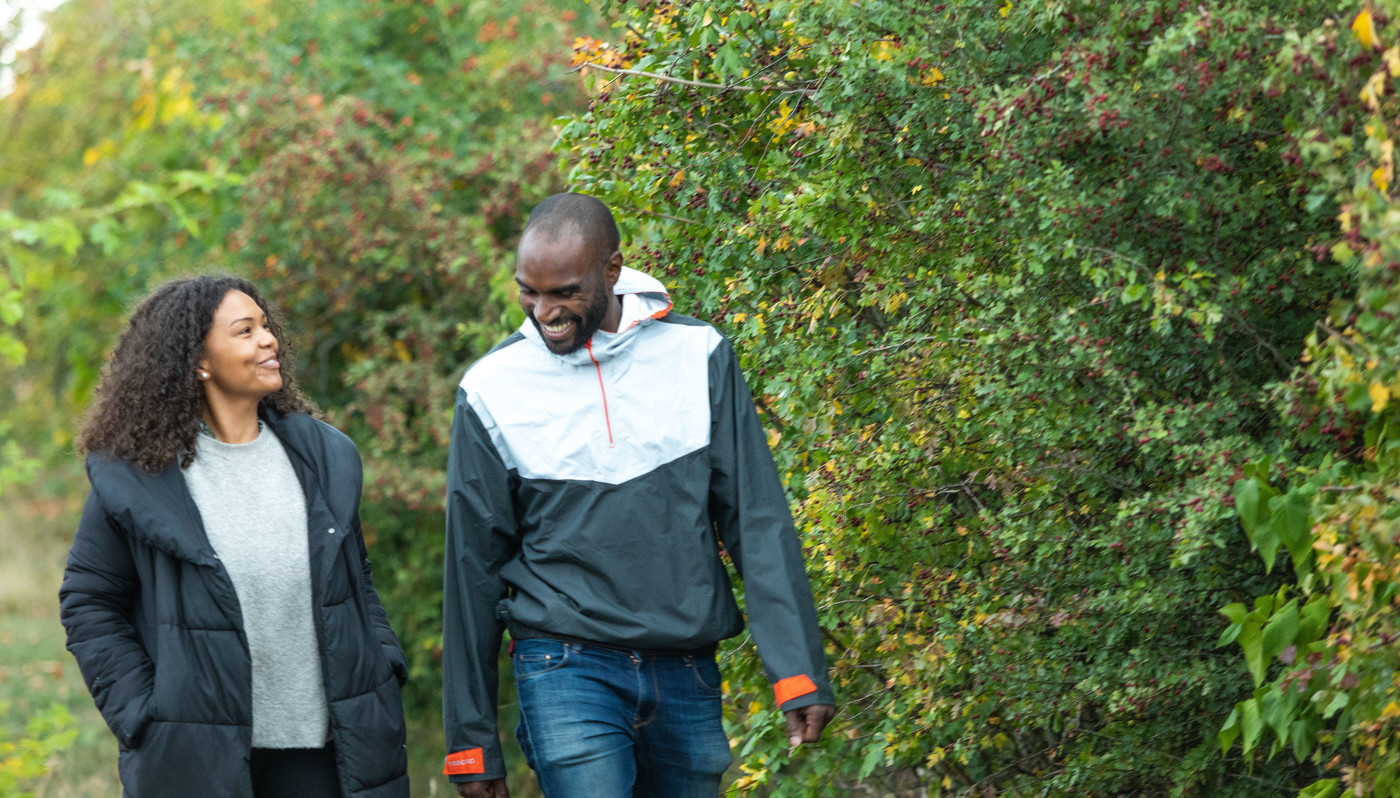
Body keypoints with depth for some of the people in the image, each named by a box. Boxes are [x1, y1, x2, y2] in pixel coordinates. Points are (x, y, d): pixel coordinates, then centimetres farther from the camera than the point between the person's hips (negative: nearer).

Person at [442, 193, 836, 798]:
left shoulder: (697, 355, 2)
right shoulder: (493, 387, 0)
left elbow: (757, 521, 2)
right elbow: (473, 570, 5)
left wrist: (798, 672, -7)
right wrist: (471, 740, 5)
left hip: (687, 675, 2)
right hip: (566, 667, -2)